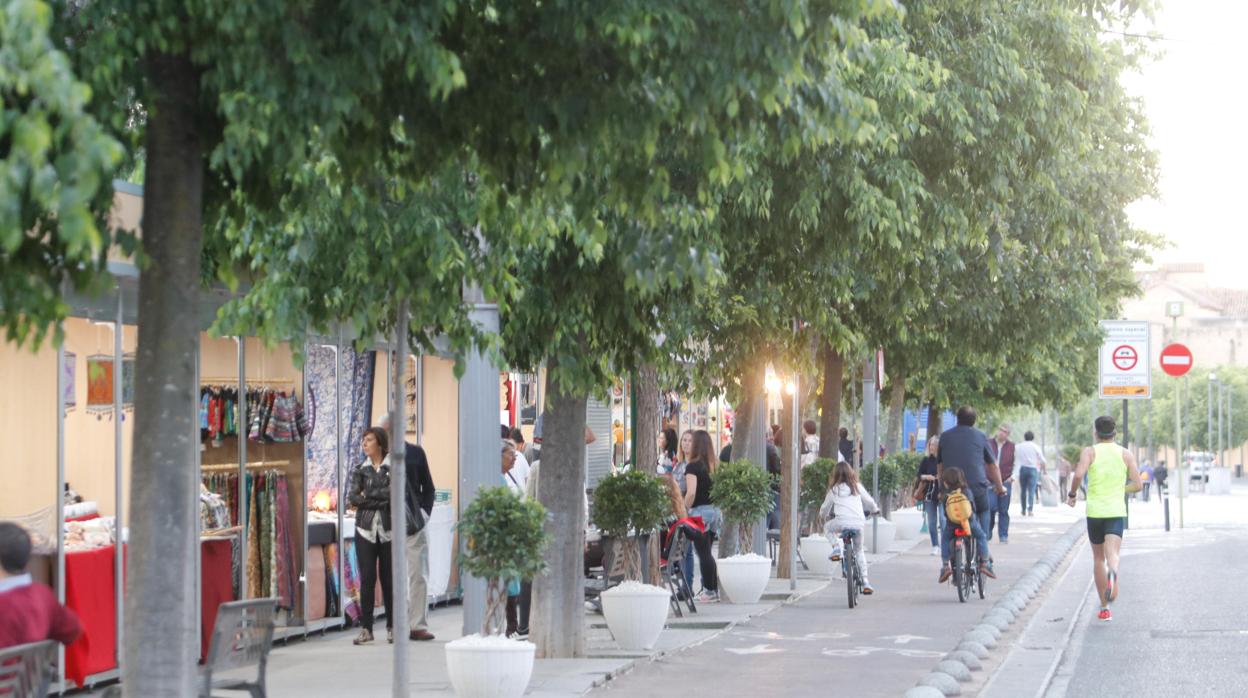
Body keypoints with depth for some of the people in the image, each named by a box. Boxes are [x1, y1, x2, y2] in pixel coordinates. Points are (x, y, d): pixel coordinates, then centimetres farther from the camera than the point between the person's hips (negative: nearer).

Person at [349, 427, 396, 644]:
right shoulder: (361, 469, 10)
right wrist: (381, 501, -9)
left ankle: (392, 627, 11)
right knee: (367, 578, -3)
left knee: (389, 577, 2)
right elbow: (354, 498, -1)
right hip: (366, 528, 2)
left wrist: (368, 495, -7)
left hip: (388, 528, -2)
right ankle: (366, 628, 0)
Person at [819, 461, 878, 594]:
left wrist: (824, 516, 46)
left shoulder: (834, 490, 13)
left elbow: (824, 508, 23)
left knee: (827, 528, 31)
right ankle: (865, 582, 16)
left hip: (842, 521, -2)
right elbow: (870, 502, 24)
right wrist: (874, 509, 47)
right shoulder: (857, 487, 15)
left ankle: (836, 546, 2)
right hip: (858, 523, 2)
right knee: (859, 551, 23)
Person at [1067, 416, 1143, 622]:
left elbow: (1079, 474, -17)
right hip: (1116, 511, 0)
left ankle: (1104, 608, 20)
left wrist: (1072, 493, 0)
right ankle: (1112, 573, -52)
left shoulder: (1089, 452, 1)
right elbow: (1138, 485, 2)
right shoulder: (1126, 454, 6)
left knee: (1098, 558, 15)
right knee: (1112, 553, -14)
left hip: (1094, 511, 0)